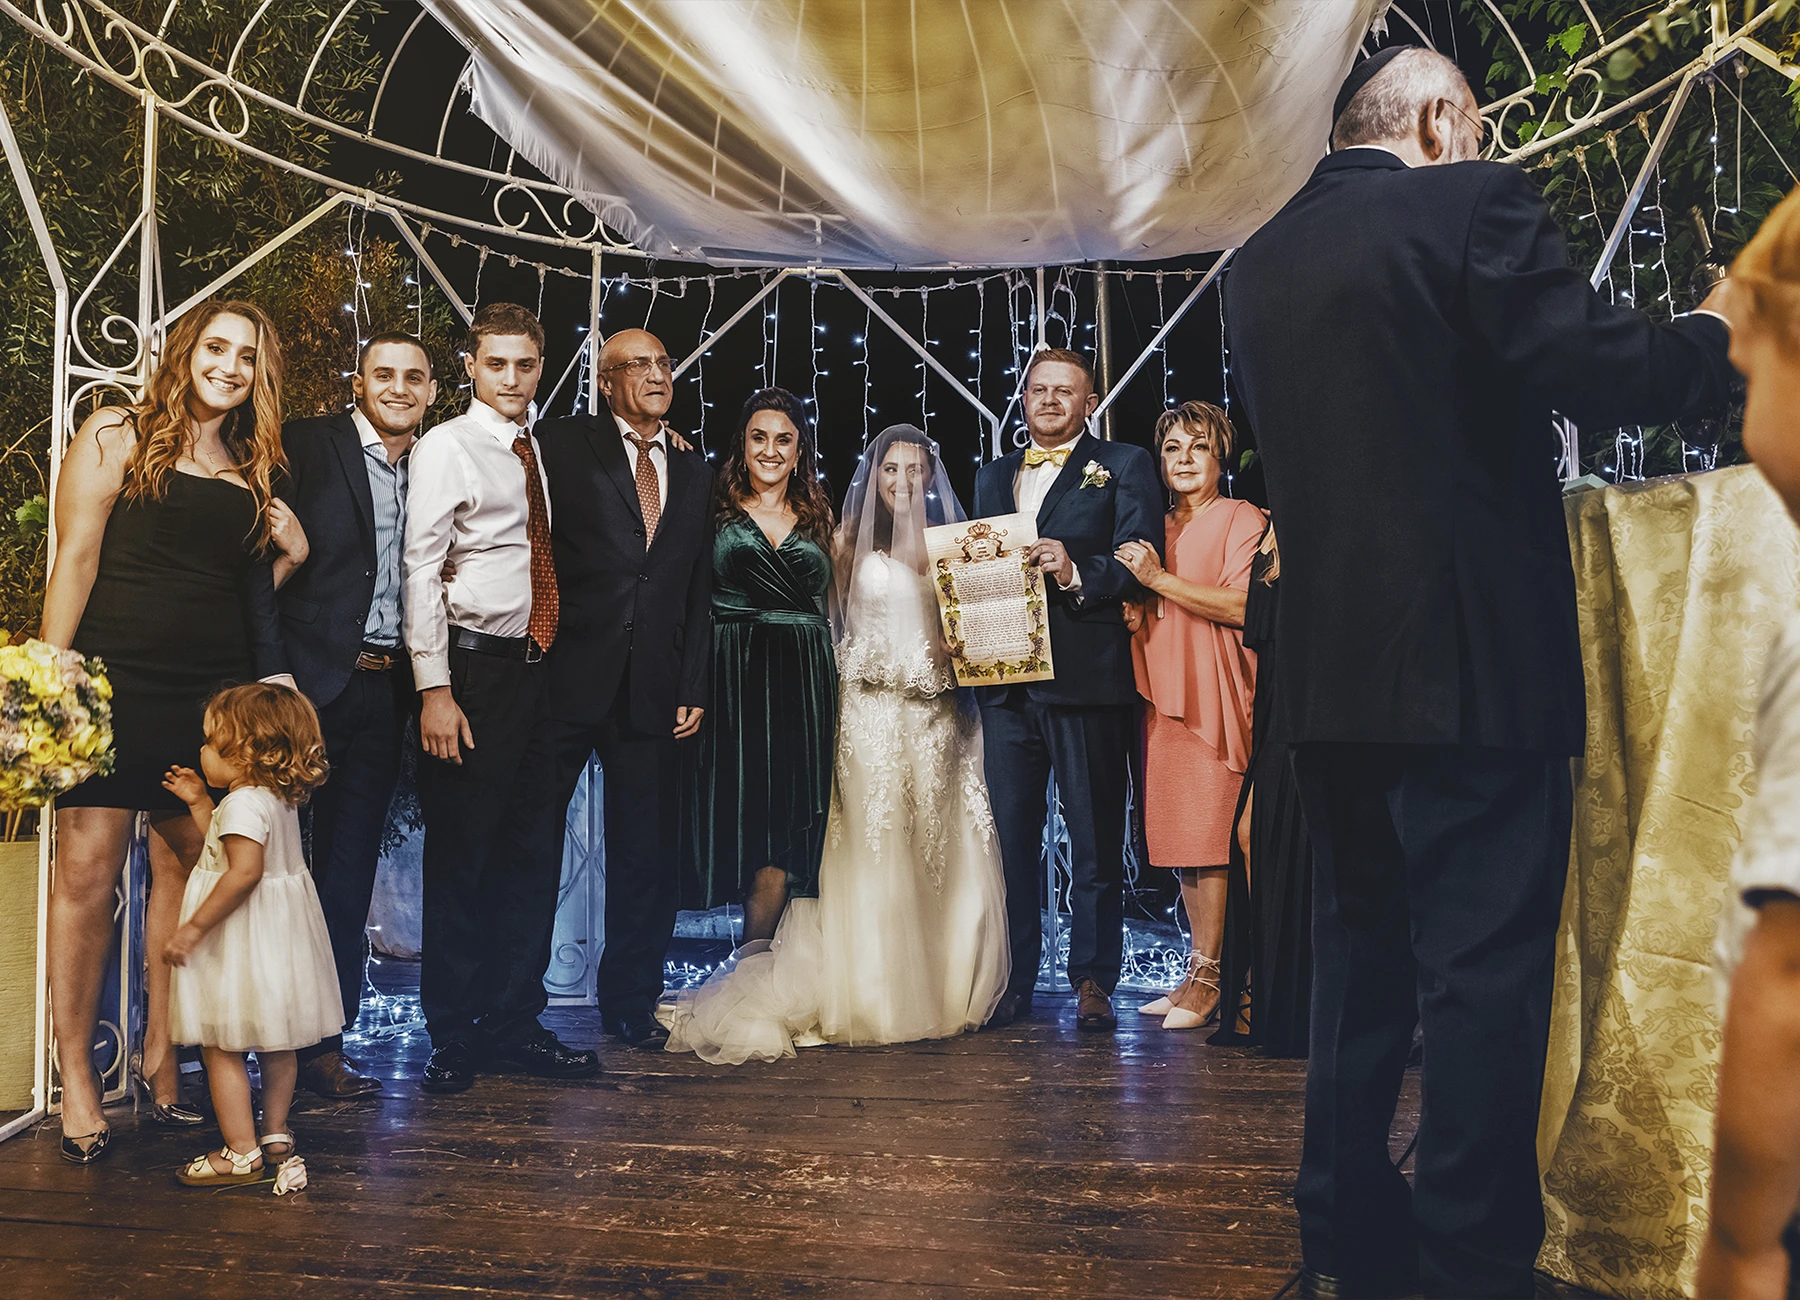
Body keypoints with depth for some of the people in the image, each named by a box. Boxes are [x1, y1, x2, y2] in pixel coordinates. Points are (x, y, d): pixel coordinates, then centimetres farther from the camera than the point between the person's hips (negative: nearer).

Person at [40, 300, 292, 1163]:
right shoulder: (115, 437, 4)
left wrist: (284, 552, 4)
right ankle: (76, 1077, 7)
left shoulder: (252, 472, 17)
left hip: (214, 694, 4)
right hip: (115, 681, -4)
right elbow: (75, 559, -2)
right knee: (87, 872, -5)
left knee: (186, 867, 6)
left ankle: (160, 1057, 19)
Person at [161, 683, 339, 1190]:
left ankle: (241, 1153, 5)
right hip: (278, 936, 10)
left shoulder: (243, 803, -20)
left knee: (222, 1049, 0)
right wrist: (199, 802, 22)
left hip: (241, 947, -10)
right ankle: (275, 1134, 29)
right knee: (276, 1044, 17)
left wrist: (194, 927, -25)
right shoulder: (279, 799, 10)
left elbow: (244, 871, -30)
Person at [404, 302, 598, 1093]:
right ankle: (452, 1037, 12)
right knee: (459, 857, 0)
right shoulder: (446, 448, -4)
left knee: (531, 854, 10)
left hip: (534, 666, 7)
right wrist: (435, 688, -17)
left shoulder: (535, 449, 16)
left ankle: (514, 1025, 21)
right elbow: (422, 572, -10)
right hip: (473, 669, -7)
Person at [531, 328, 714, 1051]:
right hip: (567, 681, -4)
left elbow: (699, 590, 14)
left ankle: (631, 1004, 25)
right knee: (531, 848, 5)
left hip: (653, 691, 4)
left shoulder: (694, 471, 14)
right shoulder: (564, 446, 1)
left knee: (647, 856, 10)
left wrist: (693, 688, 8)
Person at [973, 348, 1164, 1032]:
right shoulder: (993, 475, 21)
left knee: (1095, 839, 2)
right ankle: (1013, 979, 17)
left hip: (1086, 679, -4)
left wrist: (1075, 572, -22)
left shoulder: (1125, 465, 5)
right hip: (1006, 681, 5)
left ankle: (1093, 981, 11)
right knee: (1009, 836, 8)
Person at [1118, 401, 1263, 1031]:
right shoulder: (1157, 529, 21)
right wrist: (1132, 609, 4)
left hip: (1213, 693, -6)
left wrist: (1158, 579, -13)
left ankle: (1207, 979, -7)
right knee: (1178, 835, 4)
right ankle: (1200, 973, 9)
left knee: (1207, 834, -11)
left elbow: (1241, 605, -11)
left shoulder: (1241, 519, 2)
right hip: (1165, 694, 7)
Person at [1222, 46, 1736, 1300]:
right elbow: (1593, 363, -16)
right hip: (1474, 664, -7)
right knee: (1487, 963, 1)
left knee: (1362, 949, 16)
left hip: (1328, 669, 7)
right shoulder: (1473, 205, -6)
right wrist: (1727, 338, 3)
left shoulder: (1261, 262, 14)